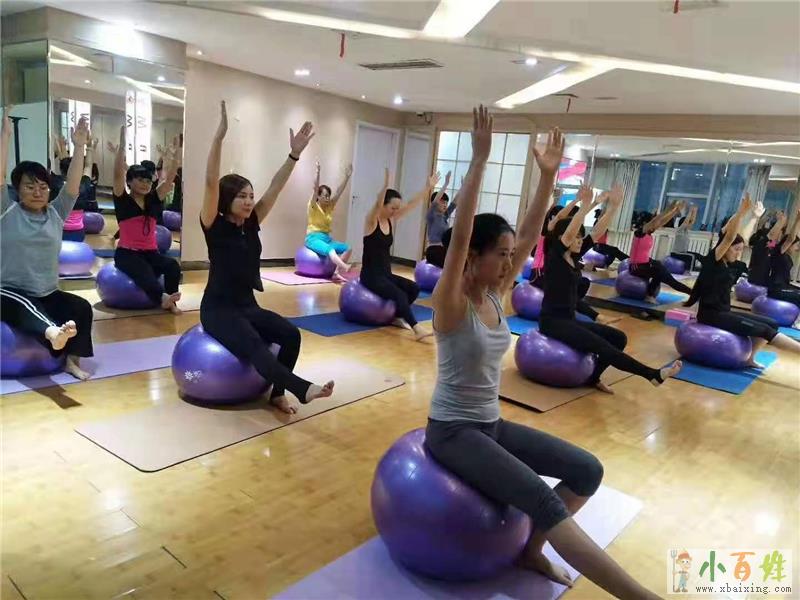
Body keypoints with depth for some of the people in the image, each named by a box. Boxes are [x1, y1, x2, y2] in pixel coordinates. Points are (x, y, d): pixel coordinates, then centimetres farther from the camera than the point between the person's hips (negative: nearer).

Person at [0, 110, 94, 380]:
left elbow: (73, 184, -4)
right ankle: (53, 333, -69)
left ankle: (72, 360, -19)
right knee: (25, 307, -36)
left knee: (81, 307, -22)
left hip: (47, 294, 4)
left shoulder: (56, 214, 6)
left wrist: (79, 147, -11)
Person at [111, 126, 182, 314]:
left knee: (172, 265, -26)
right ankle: (162, 297, -61)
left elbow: (170, 178, 3)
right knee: (144, 271, -35)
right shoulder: (123, 201, -1)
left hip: (150, 252, 5)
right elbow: (118, 174, -14)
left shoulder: (154, 200, 10)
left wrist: (174, 154, -5)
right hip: (127, 253, -5)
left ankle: (170, 301, -32)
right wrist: (121, 147, -19)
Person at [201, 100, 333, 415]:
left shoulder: (251, 224, 6)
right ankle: (303, 389, -48)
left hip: (248, 305, 6)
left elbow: (276, 186, 1)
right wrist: (220, 134, -31)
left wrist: (295, 153, -7)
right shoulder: (215, 226, -9)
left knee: (290, 334, -18)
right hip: (217, 308, -6)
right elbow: (211, 183, -22)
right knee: (254, 346, -32)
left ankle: (278, 392, -6)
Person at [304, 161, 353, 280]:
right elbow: (315, 188, -17)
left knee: (347, 248, -15)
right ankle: (345, 268, -61)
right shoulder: (313, 207, -3)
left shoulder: (330, 206, 12)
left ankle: (337, 272, -23)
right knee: (329, 249, -38)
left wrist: (347, 176, -3)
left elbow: (339, 191, 5)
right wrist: (318, 172, -28)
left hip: (327, 238, 7)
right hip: (314, 238, -7)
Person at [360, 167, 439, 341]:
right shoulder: (371, 221, -11)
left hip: (386, 274, 8)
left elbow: (412, 205, 6)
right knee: (399, 294, -26)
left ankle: (397, 316, 12)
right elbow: (377, 205, -32)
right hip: (370, 276, -8)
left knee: (414, 288, -4)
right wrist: (385, 185, -47)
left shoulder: (391, 220, 8)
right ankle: (417, 329, -32)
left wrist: (428, 187, 1)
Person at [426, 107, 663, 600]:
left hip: (491, 423, 8)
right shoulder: (451, 303, -17)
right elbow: (459, 236, -31)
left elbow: (530, 236, 2)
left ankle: (532, 551, 16)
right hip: (452, 430, -8)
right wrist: (479, 161, -33)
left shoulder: (496, 296, 3)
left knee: (587, 471, 0)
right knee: (543, 502, -25)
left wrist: (548, 175, -3)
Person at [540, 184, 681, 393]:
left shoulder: (574, 256, 9)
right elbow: (568, 233, -29)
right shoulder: (554, 256, -11)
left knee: (618, 338, 0)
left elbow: (597, 233, 6)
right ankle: (654, 375, -22)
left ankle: (593, 377, 6)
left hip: (570, 319, 9)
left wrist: (613, 206, -2)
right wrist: (585, 206, -35)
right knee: (600, 345, -22)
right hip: (552, 320, -9)